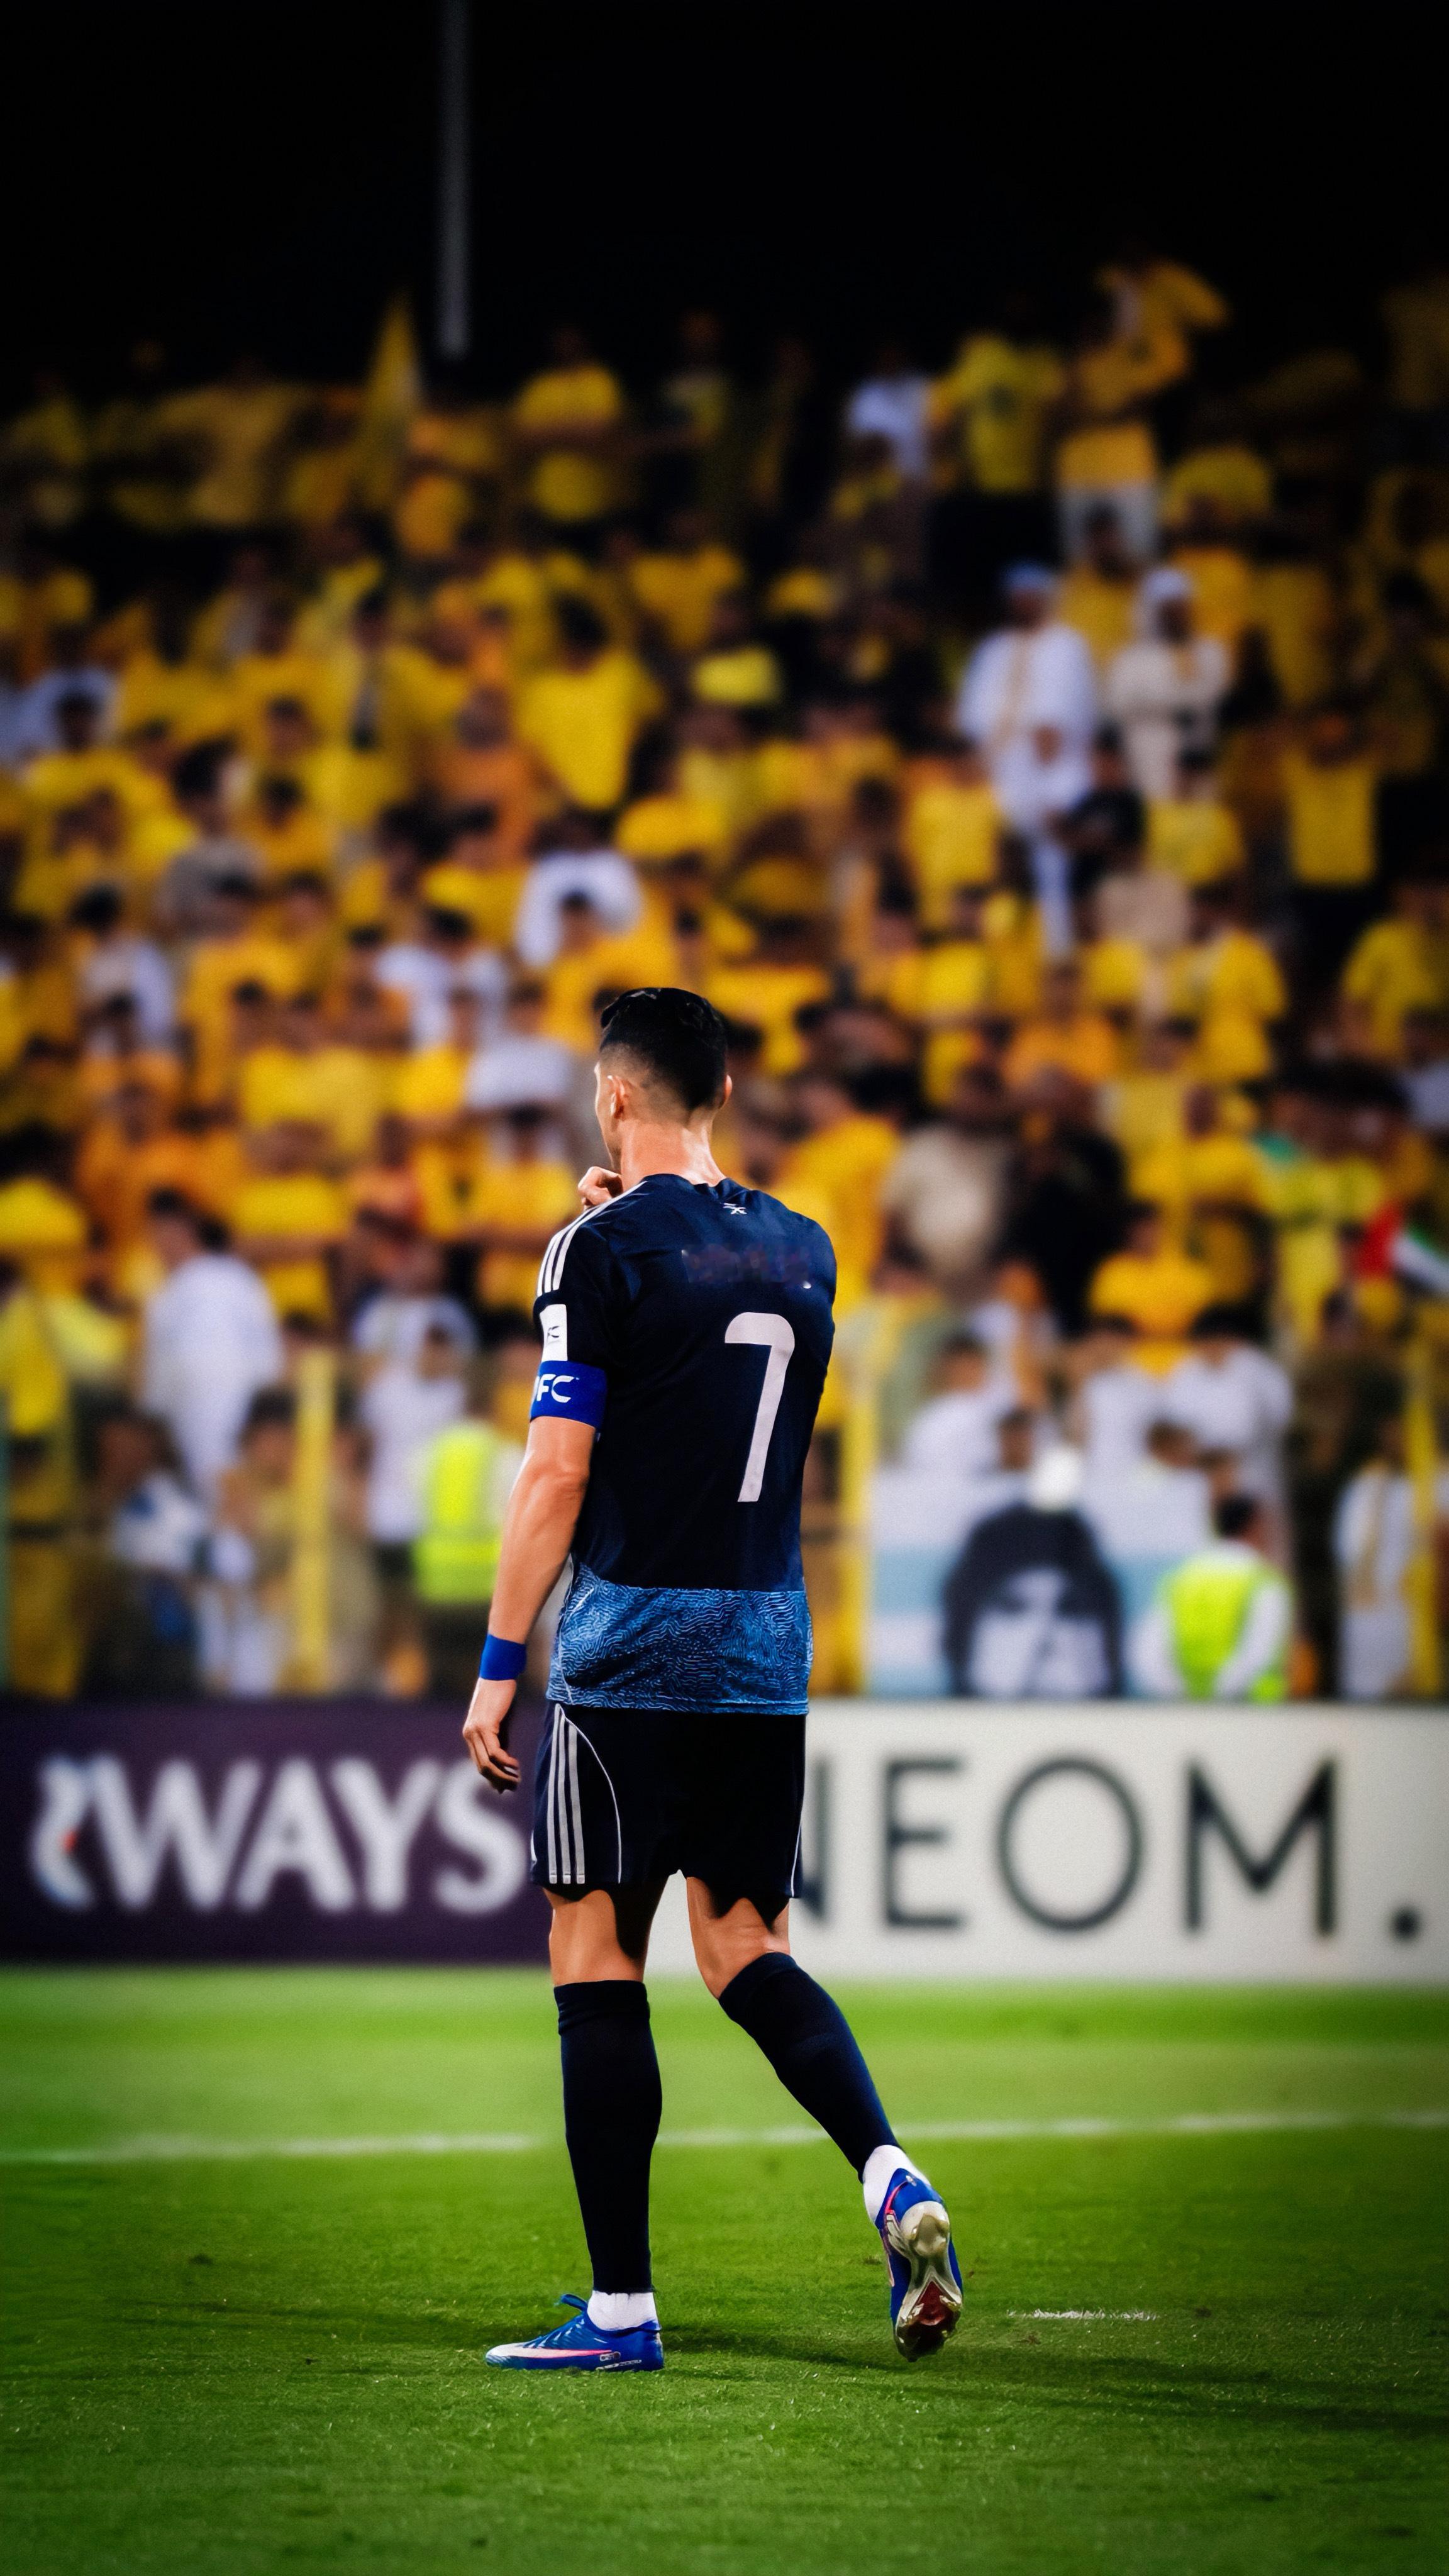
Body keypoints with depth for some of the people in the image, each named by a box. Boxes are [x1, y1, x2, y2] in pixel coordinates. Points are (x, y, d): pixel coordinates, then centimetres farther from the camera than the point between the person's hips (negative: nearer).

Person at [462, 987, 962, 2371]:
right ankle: (889, 2175, -11)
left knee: (596, 1958, 0)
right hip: (771, 1649, 6)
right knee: (745, 1945, 14)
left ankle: (621, 2307, -1)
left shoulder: (606, 1247, -9)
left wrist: (499, 1663, -6)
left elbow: (558, 1472, -11)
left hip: (631, 1645, -6)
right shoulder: (801, 1249, 10)